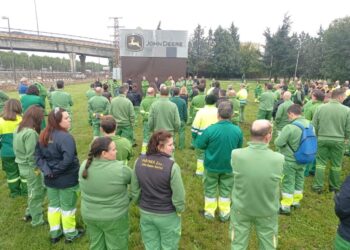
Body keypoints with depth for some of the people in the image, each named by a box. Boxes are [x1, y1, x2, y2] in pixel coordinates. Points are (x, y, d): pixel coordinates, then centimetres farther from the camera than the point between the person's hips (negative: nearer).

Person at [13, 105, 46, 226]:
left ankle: (30, 213, 39)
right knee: (36, 193, 9)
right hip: (30, 168, -9)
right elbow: (31, 155, -25)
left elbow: (17, 148, 10)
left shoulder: (19, 129, 3)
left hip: (22, 166, 9)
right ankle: (37, 220, 25)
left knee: (33, 192, 25)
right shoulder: (31, 133, -26)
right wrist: (36, 169, -12)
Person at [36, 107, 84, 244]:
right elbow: (68, 160, -34)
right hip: (67, 179, -7)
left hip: (50, 179, 7)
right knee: (68, 207, 12)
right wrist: (56, 170, -18)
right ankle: (70, 234, 31)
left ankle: (54, 233, 39)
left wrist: (47, 170, -9)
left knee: (53, 205, 23)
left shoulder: (43, 136, 1)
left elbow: (38, 156, -1)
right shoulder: (66, 137, -25)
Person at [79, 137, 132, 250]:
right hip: (114, 217, -5)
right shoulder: (119, 169, -26)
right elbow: (133, 178, -9)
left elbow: (84, 186, 7)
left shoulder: (84, 165, -9)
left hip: (89, 215, 6)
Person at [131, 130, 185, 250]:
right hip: (167, 215, -4)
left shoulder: (139, 161, -12)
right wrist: (180, 210, 0)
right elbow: (178, 195, -20)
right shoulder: (171, 166, -27)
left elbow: (134, 189, -2)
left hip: (145, 213, 4)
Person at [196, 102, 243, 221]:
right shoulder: (237, 130, -15)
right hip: (229, 166, 2)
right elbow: (239, 148, 1)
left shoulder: (210, 129, -25)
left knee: (210, 190, 19)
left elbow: (199, 144, -11)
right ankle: (224, 214, 34)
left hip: (211, 166, -2)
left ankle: (209, 212, 33)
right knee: (226, 190, 21)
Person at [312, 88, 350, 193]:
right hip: (338, 141, 0)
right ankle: (334, 187, 29)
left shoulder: (320, 108, -7)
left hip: (322, 139, 1)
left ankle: (318, 186, 13)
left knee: (321, 163, 10)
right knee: (336, 165, 14)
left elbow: (314, 126, -2)